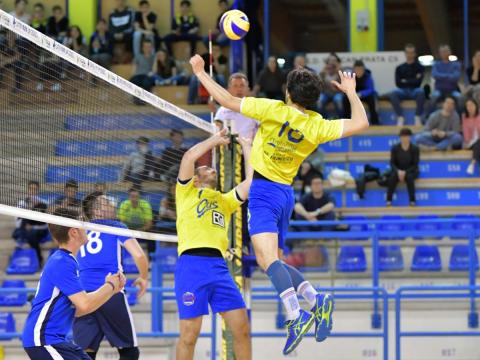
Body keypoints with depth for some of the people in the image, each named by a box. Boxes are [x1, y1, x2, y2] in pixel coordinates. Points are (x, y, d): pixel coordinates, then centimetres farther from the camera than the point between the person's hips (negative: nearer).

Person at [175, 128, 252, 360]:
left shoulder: (225, 200, 28)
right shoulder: (187, 192, 17)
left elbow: (252, 181, 17)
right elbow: (189, 156, 3)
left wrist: (247, 149, 25)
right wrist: (216, 140, 16)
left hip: (219, 267, 4)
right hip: (191, 264, -4)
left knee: (242, 327, -2)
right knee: (189, 333, -7)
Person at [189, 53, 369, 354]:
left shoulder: (274, 110, -11)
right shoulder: (318, 126, 0)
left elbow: (227, 100, -9)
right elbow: (361, 123, 2)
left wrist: (200, 73, 2)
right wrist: (351, 91, 16)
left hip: (264, 190, -6)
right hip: (286, 194, 6)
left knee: (268, 258, -20)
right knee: (273, 261, 17)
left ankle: (297, 315, -38)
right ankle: (317, 300, -2)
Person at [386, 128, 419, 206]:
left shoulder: (415, 149, -9)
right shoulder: (395, 148, -5)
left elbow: (415, 165, -10)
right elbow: (392, 163, -3)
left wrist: (405, 172, -23)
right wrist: (398, 171, -23)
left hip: (411, 171, -1)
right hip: (398, 170, 1)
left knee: (409, 177, -37)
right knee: (393, 176, -34)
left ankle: (412, 200, -34)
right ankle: (389, 200, -34)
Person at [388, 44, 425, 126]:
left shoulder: (419, 67, 8)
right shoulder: (400, 68, 13)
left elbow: (418, 82, -5)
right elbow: (398, 83, 1)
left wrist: (405, 81, 1)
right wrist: (412, 80, -1)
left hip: (415, 91, -1)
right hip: (403, 91, 1)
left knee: (421, 91, -37)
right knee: (393, 94, -32)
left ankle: (418, 117, -28)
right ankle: (400, 117, -28)